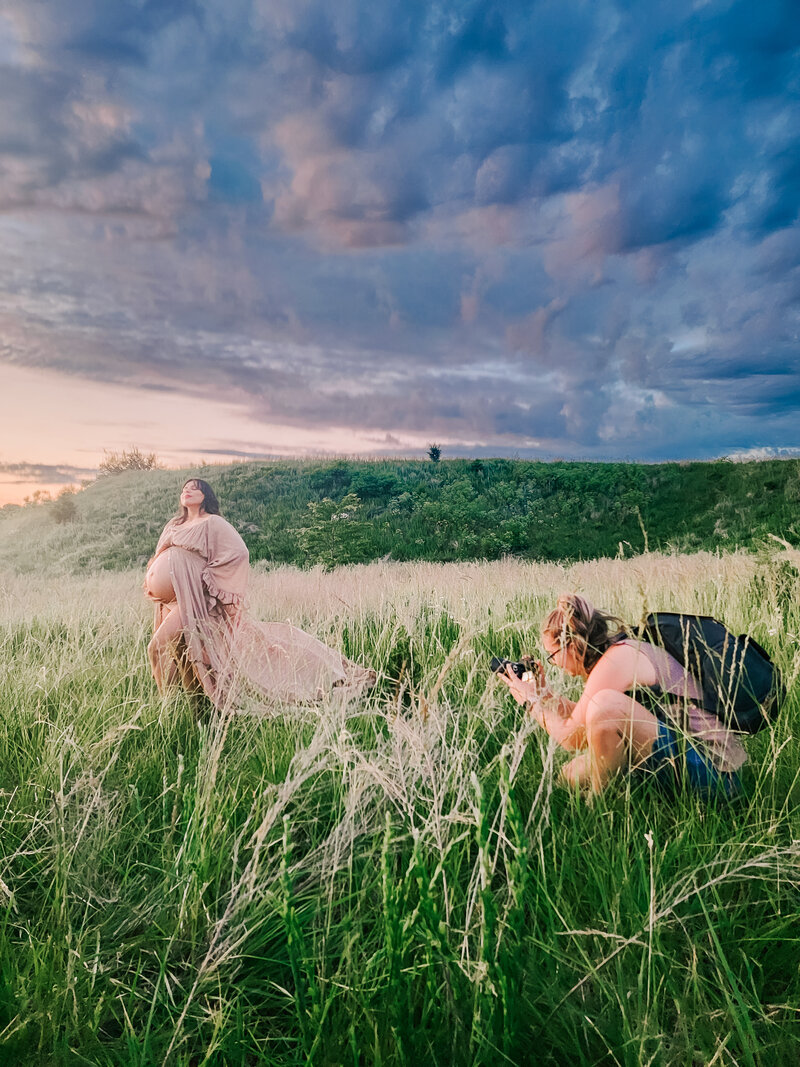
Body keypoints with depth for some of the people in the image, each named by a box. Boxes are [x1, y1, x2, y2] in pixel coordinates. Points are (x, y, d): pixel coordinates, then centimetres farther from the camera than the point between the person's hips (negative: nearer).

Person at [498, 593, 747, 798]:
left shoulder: (618, 658, -19)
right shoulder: (626, 650, 9)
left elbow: (573, 737, -15)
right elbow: (584, 721, 19)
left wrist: (531, 702, -2)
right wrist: (544, 693, 17)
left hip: (707, 771, -9)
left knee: (606, 703, -27)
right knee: (573, 774, 6)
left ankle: (598, 800, -8)